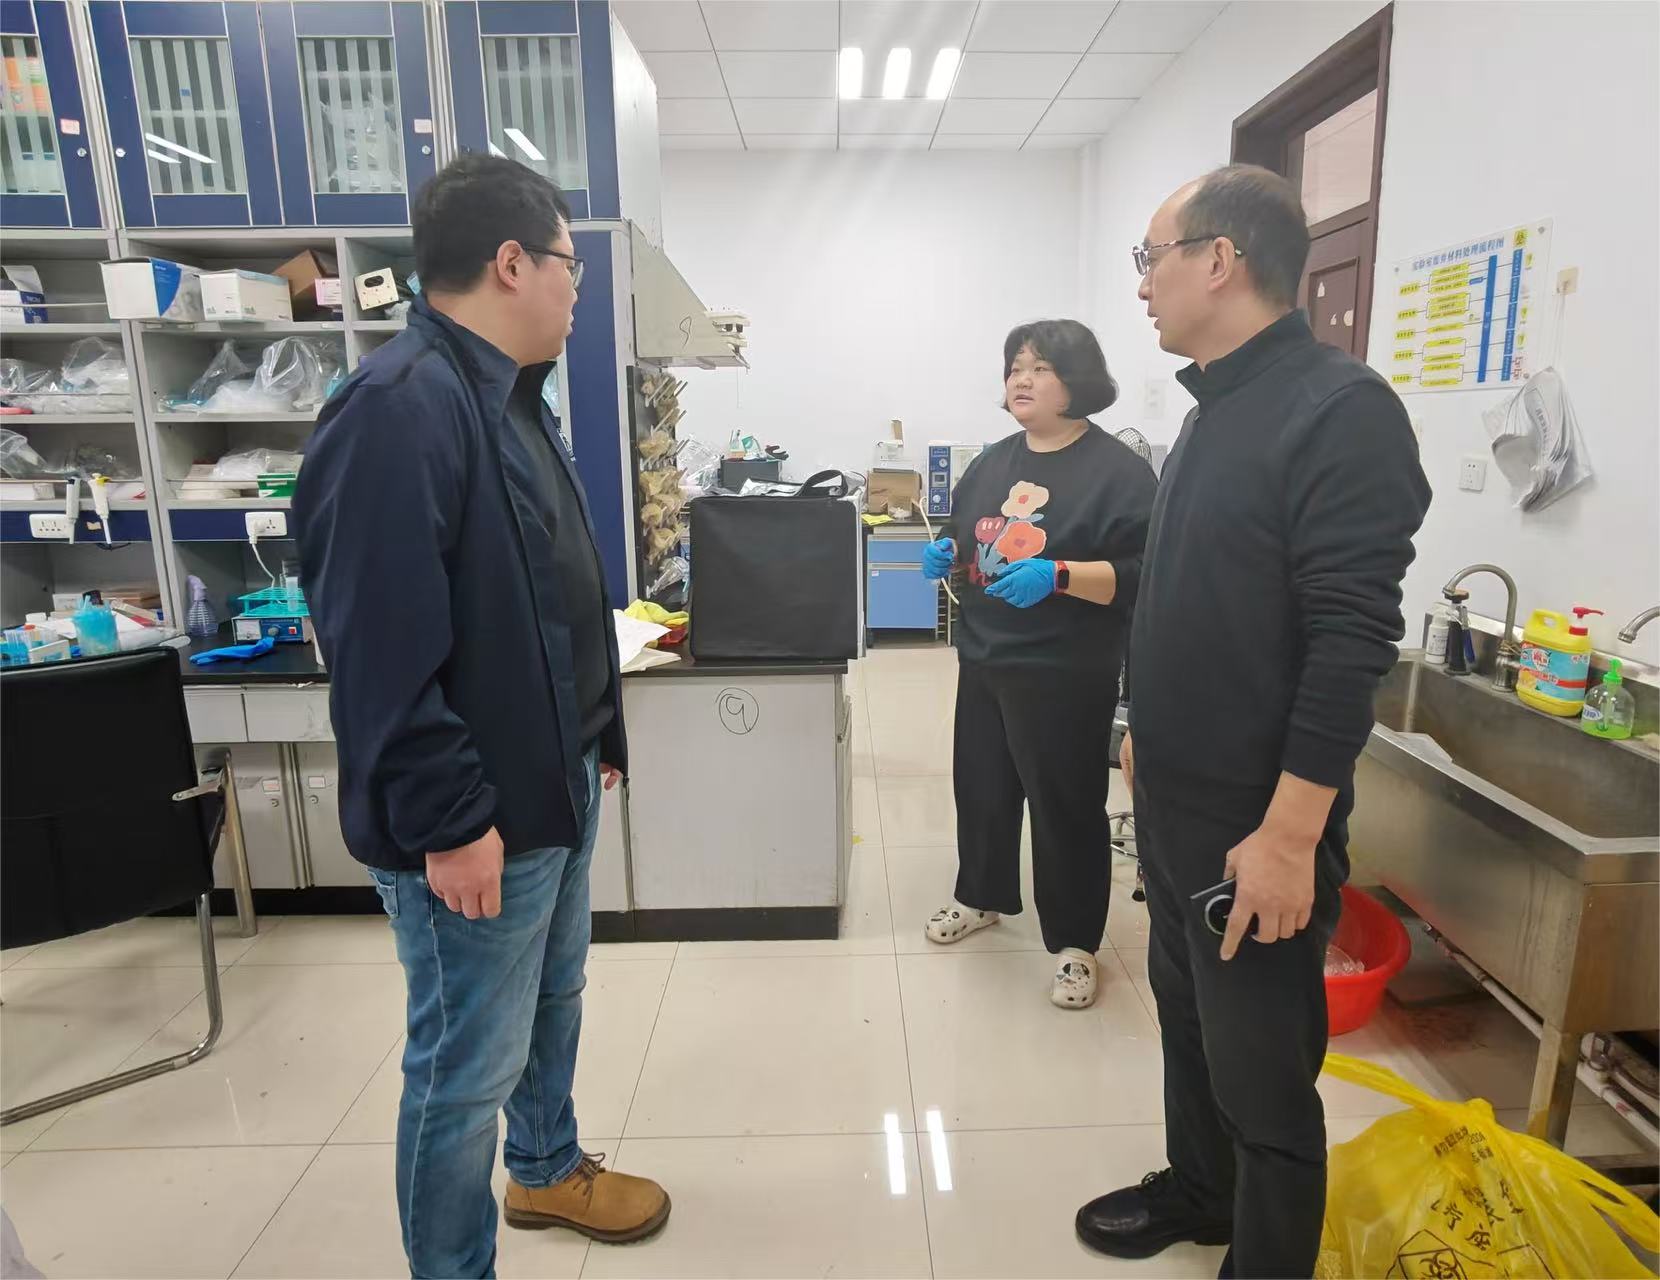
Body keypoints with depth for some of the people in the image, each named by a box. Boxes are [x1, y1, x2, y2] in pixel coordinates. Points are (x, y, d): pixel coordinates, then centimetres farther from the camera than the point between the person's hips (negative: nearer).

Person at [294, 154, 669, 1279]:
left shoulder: (509, 399, 12)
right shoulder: (401, 407, -21)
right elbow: (380, 646, -26)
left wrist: (593, 738, 19)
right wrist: (447, 820, -22)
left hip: (557, 782, 10)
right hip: (479, 820, -10)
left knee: (554, 999, 27)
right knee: (468, 1068, 8)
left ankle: (549, 1168, 50)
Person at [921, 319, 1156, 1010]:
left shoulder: (1117, 469, -11)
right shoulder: (991, 462, 10)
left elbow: (1141, 574, -17)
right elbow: (964, 536, 21)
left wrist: (1057, 575, -29)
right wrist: (947, 553, -1)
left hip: (1065, 674, -6)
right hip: (983, 661, 7)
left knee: (1066, 805, 4)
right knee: (981, 787, 18)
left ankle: (1074, 942, 23)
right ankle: (982, 897, 40)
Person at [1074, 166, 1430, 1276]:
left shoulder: (1340, 411, -18)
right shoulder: (1216, 409, 9)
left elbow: (1352, 643, -23)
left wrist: (1288, 832, -23)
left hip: (1253, 822, -9)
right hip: (1174, 799, 9)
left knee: (1261, 1077, 8)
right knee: (1187, 1016, 24)